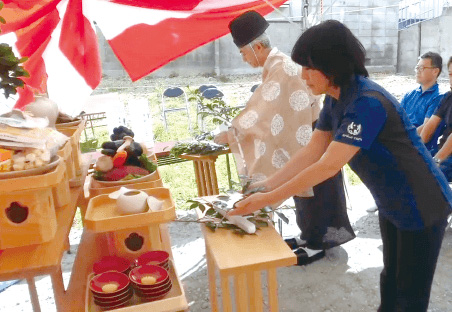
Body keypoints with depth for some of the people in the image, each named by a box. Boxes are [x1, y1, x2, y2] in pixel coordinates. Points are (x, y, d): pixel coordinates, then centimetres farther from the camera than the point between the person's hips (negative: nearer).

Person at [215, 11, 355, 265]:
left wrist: (230, 134, -15)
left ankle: (316, 245, 18)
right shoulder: (278, 64, 7)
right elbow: (270, 110, 12)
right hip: (301, 135, 9)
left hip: (310, 137, -9)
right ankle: (309, 236, 32)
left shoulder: (280, 69, -24)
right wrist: (237, 130, 7)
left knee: (313, 189, 3)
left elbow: (261, 110, -25)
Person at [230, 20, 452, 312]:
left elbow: (328, 166, -34)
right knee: (390, 277, 25)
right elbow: (311, 152, -4)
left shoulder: (367, 102, -32)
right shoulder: (335, 99, -3)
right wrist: (266, 184, -11)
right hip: (391, 204, 8)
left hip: (421, 207, -8)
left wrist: (267, 199, -30)